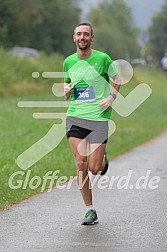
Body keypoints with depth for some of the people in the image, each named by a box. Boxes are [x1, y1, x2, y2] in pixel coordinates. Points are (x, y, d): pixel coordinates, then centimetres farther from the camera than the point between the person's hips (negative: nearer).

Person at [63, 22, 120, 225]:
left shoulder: (102, 58, -3)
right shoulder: (68, 62, 8)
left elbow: (116, 80, 10)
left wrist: (111, 98, -6)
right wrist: (66, 90, -2)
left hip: (98, 117, -3)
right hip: (75, 116, 3)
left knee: (94, 169, -5)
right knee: (81, 165, -5)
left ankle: (103, 160, 33)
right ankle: (90, 211, 5)